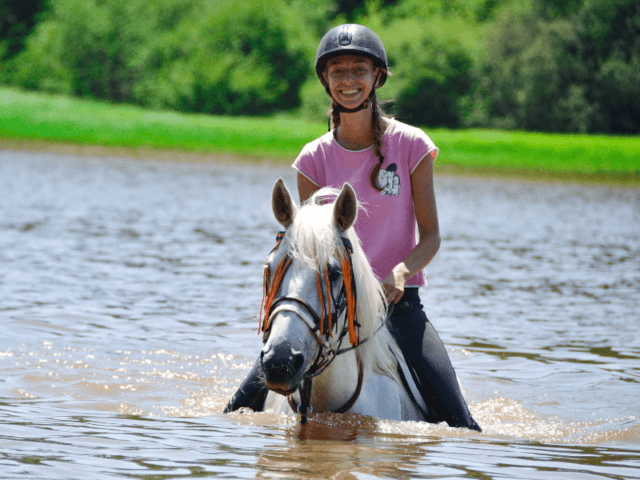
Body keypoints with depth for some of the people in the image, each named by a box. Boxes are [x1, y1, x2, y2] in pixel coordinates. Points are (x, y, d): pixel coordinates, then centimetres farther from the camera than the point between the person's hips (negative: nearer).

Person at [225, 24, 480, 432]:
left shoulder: (411, 145, -3)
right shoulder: (315, 158, 3)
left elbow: (431, 236, -3)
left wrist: (402, 270, -23)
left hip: (398, 296, -1)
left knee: (453, 417, -19)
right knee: (249, 400, -15)